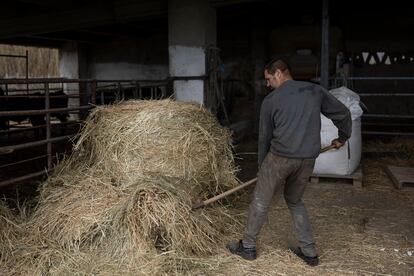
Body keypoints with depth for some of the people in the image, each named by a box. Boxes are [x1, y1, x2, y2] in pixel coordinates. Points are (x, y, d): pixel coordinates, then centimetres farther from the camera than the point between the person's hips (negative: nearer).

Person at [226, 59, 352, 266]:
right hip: (308, 159, 4)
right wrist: (343, 137, 33)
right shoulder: (315, 90, 10)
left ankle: (248, 246, 24)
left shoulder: (271, 100, 2)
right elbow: (343, 113, 15)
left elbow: (264, 136, 8)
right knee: (295, 201, 23)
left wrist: (261, 165, 20)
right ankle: (309, 252, 24)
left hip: (280, 157, -4)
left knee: (261, 201, 12)